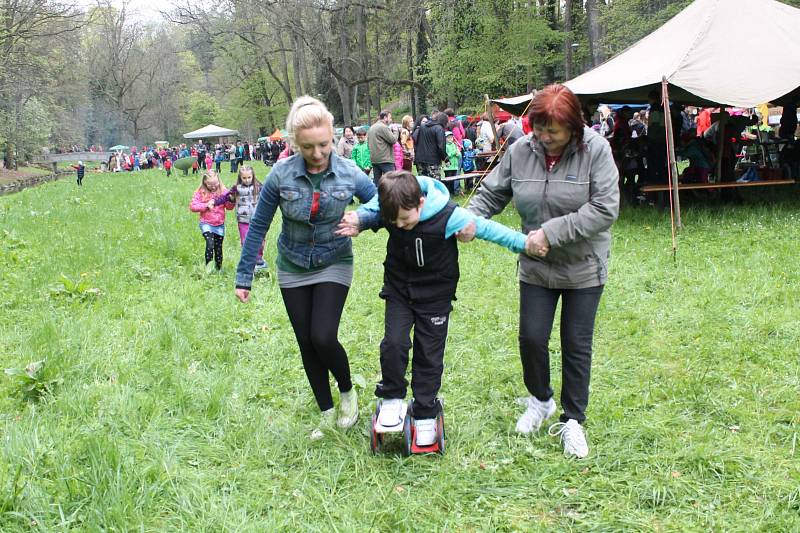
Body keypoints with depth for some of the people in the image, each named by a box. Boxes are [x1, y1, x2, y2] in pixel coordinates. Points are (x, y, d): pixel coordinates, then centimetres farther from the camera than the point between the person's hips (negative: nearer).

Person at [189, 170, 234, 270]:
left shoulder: (223, 191, -2)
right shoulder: (200, 192, -5)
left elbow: (229, 207, 1)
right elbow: (192, 206, -8)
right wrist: (206, 205, -17)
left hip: (220, 225, 3)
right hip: (206, 224, -2)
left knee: (218, 248, 11)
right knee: (210, 244, -21)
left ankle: (218, 268, 26)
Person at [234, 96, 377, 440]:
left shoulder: (349, 174, -17)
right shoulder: (281, 175, -16)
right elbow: (258, 226, -7)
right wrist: (243, 277, -5)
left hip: (334, 265, -1)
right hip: (293, 269, 2)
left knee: (323, 338, -15)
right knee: (306, 346, 7)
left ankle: (347, 391, 16)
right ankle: (327, 414, 25)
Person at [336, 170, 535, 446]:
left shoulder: (447, 216, -29)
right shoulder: (388, 210, -18)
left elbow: (485, 227, -20)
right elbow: (370, 210, 4)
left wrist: (524, 242, -20)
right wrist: (358, 221, -19)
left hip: (435, 292, -2)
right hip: (399, 288, 3)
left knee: (429, 354, 4)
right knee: (394, 343, -12)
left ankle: (425, 415, 19)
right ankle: (392, 397, 12)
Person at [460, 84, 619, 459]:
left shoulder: (595, 150, -18)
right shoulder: (521, 151, -8)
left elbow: (605, 209, -22)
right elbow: (492, 192, 3)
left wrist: (552, 231, -25)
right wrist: (470, 218, -17)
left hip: (583, 267, -2)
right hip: (536, 266, 3)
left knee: (576, 345, 6)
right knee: (531, 337, 4)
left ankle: (572, 420, 22)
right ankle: (539, 400, 33)